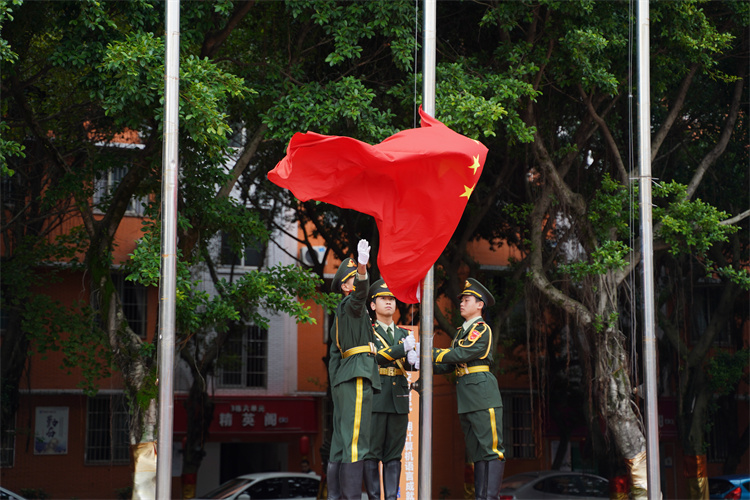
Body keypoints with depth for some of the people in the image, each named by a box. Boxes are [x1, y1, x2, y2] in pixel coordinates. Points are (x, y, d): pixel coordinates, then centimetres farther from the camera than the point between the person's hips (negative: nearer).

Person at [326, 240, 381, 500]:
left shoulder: (342, 315, 26)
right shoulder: (348, 304, -3)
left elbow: (334, 353, 26)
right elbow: (360, 293, -29)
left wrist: (335, 386, 23)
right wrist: (362, 268, -46)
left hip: (344, 380, 10)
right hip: (358, 377, -10)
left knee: (341, 441, 9)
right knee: (355, 441, -14)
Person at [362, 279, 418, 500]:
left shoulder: (404, 334, 19)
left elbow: (411, 358, 5)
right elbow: (371, 357, -11)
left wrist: (415, 360, -19)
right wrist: (402, 349, -16)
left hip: (399, 399, 4)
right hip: (375, 398, -4)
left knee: (394, 455, 4)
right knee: (372, 453, -5)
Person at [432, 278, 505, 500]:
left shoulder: (482, 330, -5)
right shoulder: (462, 331, 22)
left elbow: (460, 354, -16)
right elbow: (450, 364, 18)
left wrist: (429, 353, -11)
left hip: (482, 395, -9)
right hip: (466, 399, 9)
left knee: (491, 448, -9)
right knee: (475, 451, 8)